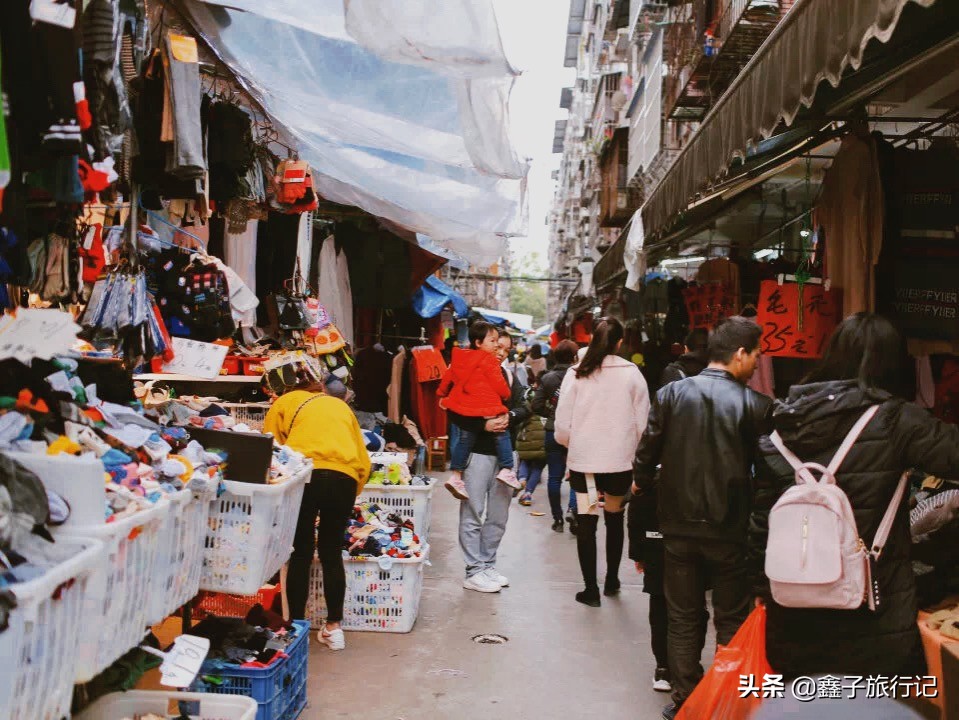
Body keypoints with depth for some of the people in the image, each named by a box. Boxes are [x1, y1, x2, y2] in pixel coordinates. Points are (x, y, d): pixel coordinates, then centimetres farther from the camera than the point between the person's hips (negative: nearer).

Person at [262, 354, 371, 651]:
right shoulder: (340, 406, 29)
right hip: (344, 478, 3)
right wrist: (349, 498, 30)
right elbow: (364, 462, 23)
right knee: (332, 552, 17)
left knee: (301, 554, 12)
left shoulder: (285, 403, 20)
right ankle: (334, 627, 24)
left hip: (303, 474, -3)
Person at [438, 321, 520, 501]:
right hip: (486, 409, -7)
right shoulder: (489, 361, -10)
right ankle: (507, 470, 3)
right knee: (502, 435, 8)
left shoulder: (459, 358, 11)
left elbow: (447, 376, 19)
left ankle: (456, 476, 15)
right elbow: (499, 385, -9)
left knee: (462, 440, 16)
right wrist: (507, 394, 12)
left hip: (461, 408, 7)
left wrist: (442, 394, 35)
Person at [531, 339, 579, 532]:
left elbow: (536, 406, -1)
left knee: (554, 476, 9)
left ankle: (557, 518, 13)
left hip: (553, 432, 3)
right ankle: (573, 509, -10)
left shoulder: (547, 378, 0)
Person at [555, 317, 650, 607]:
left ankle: (591, 589, 9)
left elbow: (562, 422, -3)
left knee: (587, 522, 6)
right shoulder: (632, 373, -6)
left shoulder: (576, 374, -5)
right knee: (615, 518, 19)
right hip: (620, 459, 1)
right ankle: (612, 580, 32)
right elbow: (642, 421, -3)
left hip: (583, 458, -1)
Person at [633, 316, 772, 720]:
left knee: (683, 618, 15)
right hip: (729, 528, -2)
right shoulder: (753, 404, -11)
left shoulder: (671, 393, -5)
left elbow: (648, 449, -2)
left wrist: (643, 483, 18)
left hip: (679, 524, 2)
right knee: (731, 620, 15)